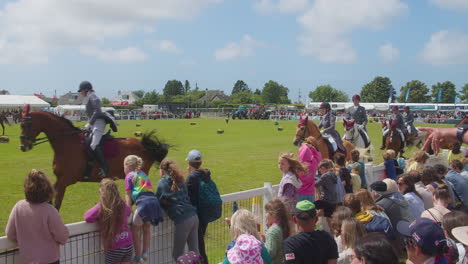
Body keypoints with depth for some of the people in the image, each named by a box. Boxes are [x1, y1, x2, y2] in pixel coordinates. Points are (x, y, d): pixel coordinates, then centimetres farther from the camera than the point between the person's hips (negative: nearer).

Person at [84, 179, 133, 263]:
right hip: (128, 245, 4)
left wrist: (98, 218, 3)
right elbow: (129, 211, 21)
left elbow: (87, 217, -15)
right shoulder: (122, 205, 1)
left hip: (114, 248, -4)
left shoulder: (100, 207, -15)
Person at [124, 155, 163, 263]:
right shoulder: (143, 174, 30)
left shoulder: (129, 176, 12)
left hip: (143, 202, -6)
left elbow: (128, 196, 8)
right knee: (146, 227, 27)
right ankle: (145, 252, 22)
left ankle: (138, 257, 11)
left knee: (135, 229, 10)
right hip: (154, 201, 6)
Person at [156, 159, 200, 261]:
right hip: (193, 216, 7)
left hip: (182, 220, -7)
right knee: (194, 251, 13)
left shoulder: (162, 182, 2)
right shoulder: (179, 181, 19)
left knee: (177, 254, 5)